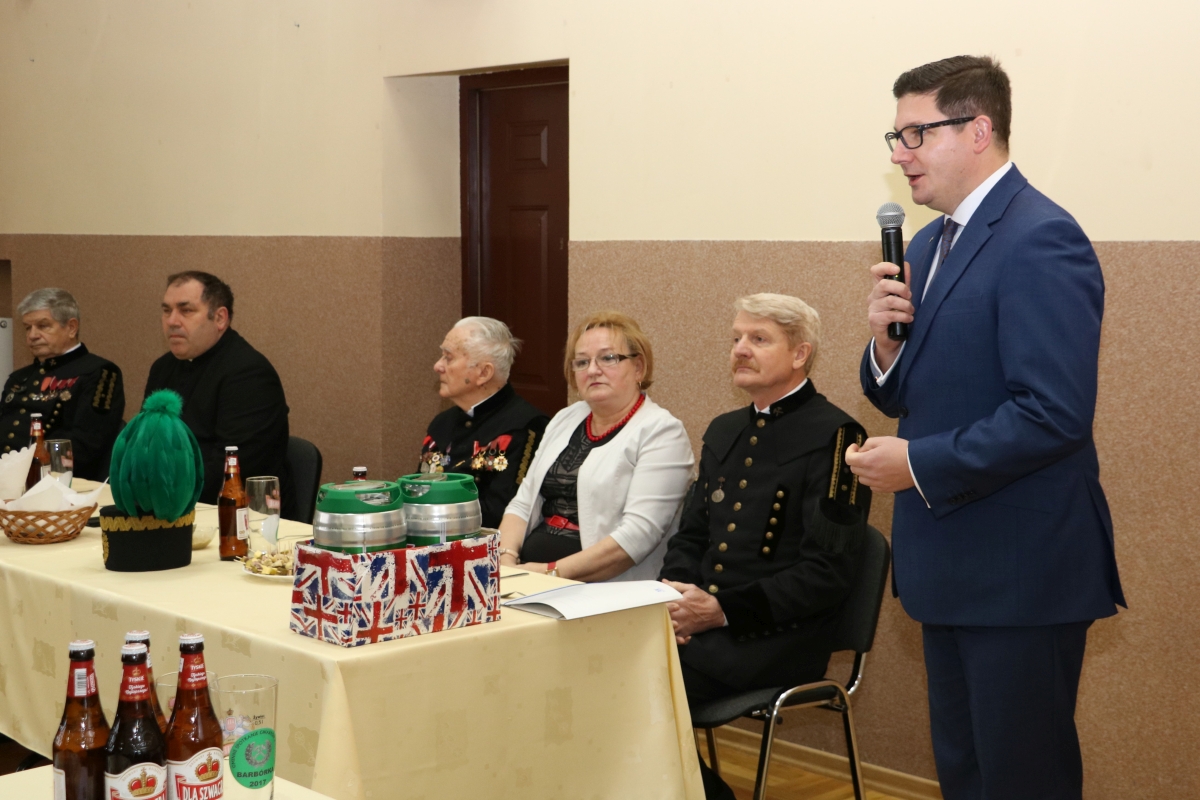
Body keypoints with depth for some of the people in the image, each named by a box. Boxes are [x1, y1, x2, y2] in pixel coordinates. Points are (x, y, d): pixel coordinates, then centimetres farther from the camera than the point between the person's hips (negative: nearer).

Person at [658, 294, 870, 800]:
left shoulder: (834, 436, -6)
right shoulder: (724, 431, 19)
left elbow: (827, 572, -13)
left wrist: (723, 609, -17)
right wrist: (672, 595, -1)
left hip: (775, 638, -7)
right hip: (699, 620, 7)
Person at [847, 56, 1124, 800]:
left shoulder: (1040, 240, -17)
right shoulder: (928, 244, 12)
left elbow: (1054, 413, -24)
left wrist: (920, 464, -18)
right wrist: (887, 339, -5)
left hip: (1021, 569, -9)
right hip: (954, 565, 9)